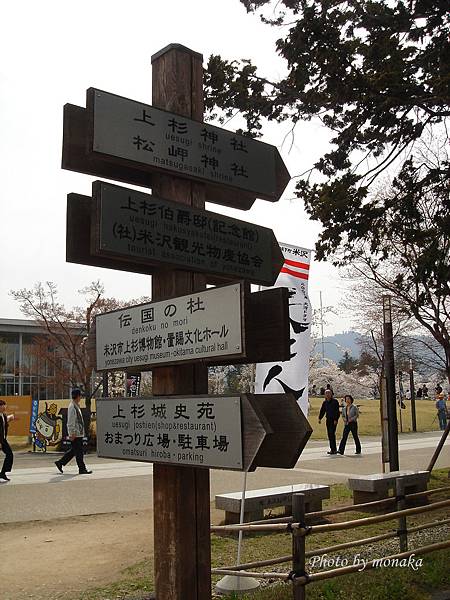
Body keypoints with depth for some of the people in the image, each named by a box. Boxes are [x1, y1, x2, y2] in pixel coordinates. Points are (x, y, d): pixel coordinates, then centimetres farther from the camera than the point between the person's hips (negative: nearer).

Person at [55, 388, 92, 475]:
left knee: (74, 450, 14)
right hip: (75, 434, -10)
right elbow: (71, 422, -19)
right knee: (78, 451, -3)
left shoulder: (76, 406, 15)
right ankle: (82, 469, 2)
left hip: (78, 433, 10)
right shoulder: (72, 406, -16)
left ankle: (60, 463, 22)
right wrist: (72, 433, -21)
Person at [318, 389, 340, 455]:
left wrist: (336, 420, -18)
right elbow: (322, 410, 13)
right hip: (328, 420, 6)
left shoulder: (335, 401, -7)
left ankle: (334, 449, -10)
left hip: (333, 420, -6)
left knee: (332, 433, -13)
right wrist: (320, 418, 2)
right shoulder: (325, 402, 11)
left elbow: (337, 411, -11)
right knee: (329, 434, 6)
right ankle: (332, 449, 13)